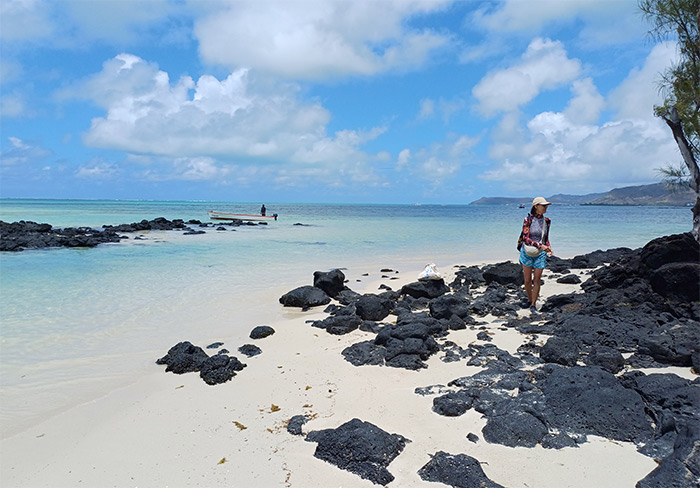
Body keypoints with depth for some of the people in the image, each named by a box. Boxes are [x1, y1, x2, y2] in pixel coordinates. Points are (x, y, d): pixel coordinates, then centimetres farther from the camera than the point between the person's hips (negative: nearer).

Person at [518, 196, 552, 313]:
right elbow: (525, 238, -16)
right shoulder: (528, 220, -8)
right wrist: (540, 245, -24)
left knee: (537, 280, -2)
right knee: (527, 280, 4)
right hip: (527, 252, -2)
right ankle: (529, 299, 28)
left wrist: (548, 247, 0)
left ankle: (533, 304, 10)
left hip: (540, 254, 2)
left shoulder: (547, 221, 5)